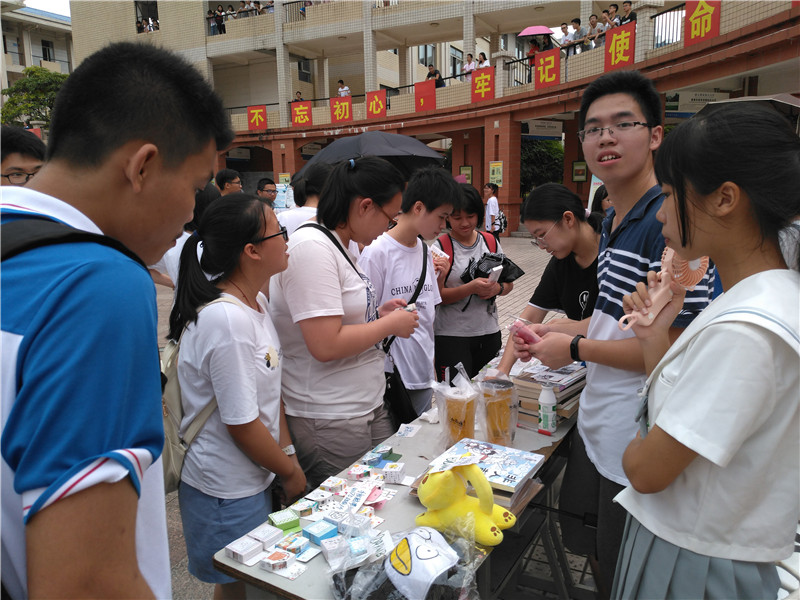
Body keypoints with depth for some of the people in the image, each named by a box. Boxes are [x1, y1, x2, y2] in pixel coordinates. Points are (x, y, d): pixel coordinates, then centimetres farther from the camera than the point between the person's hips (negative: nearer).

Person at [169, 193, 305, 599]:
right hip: (226, 491, -8)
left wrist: (288, 454, 6)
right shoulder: (226, 320, -28)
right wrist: (290, 472, -9)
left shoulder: (255, 303, 1)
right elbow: (242, 424, -23)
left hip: (252, 478, 8)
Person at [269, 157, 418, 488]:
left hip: (368, 408, 9)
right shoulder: (312, 247, -19)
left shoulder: (339, 246, 12)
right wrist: (390, 324, -14)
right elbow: (326, 345, -26)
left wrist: (376, 314, 6)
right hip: (329, 423, -9)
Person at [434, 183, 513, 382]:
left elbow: (509, 283, 13)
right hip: (451, 336, -4)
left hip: (489, 333, 5)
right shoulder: (441, 247, -7)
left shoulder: (490, 241, 8)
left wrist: (497, 288, -9)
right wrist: (471, 288, -24)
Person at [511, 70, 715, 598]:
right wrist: (555, 331, 6)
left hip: (636, 441, -8)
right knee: (592, 552, 26)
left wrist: (575, 348, -16)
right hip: (596, 426, 9)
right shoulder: (612, 222, 8)